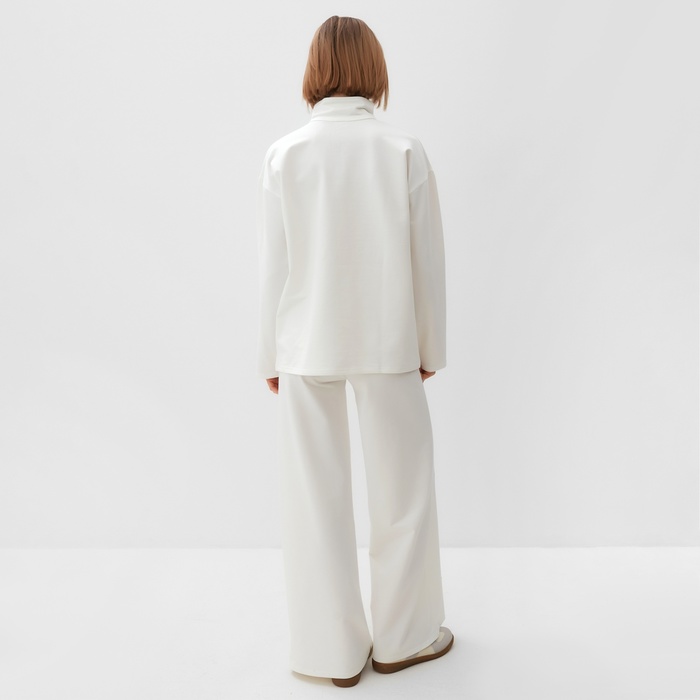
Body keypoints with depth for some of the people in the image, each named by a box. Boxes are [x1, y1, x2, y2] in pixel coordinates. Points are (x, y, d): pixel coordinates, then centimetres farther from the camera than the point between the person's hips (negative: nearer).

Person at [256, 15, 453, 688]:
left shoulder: (284, 154, -5)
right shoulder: (405, 151, -5)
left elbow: (273, 267, -3)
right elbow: (427, 259, -2)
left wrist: (271, 356, 8)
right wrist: (429, 347, 9)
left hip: (307, 347, 1)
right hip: (387, 345, 0)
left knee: (316, 498, 12)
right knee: (401, 491, 16)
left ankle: (335, 650, 26)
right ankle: (402, 636, 32)